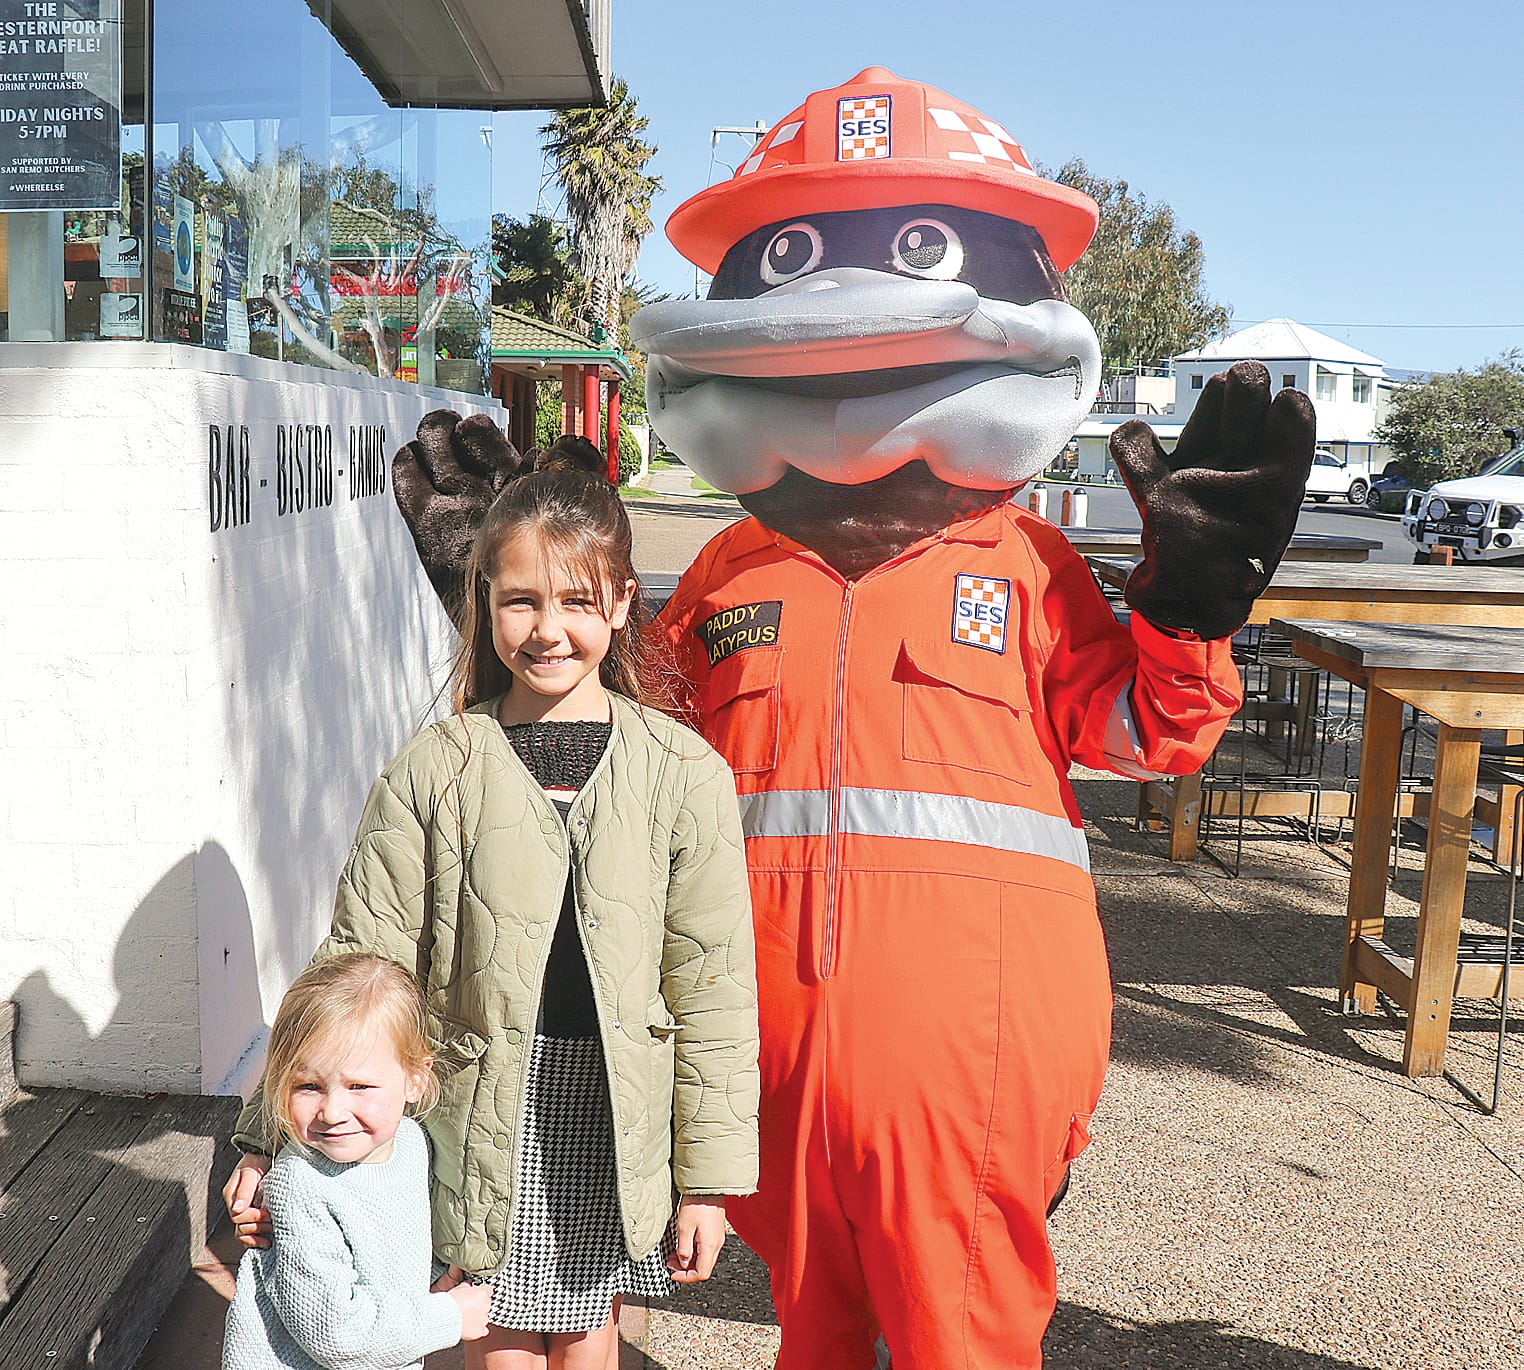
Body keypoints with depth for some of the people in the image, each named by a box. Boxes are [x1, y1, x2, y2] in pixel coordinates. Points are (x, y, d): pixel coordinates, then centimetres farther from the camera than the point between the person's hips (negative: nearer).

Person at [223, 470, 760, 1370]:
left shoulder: (684, 773, -6)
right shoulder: (435, 770, -5)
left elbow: (713, 989, -4)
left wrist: (710, 1178, -2)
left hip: (619, 1123, 0)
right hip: (485, 1117, 0)